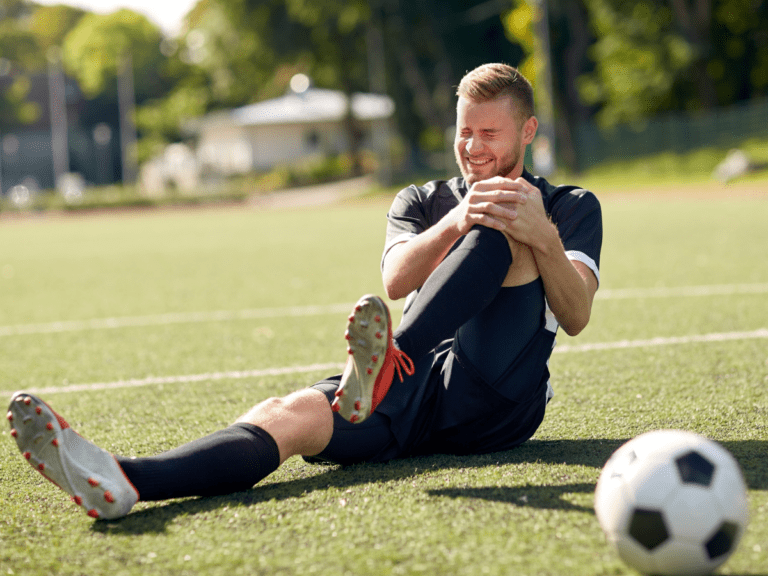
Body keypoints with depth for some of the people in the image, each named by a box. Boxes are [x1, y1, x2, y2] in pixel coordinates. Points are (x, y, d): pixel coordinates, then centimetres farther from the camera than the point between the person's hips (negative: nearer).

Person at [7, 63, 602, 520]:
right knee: (288, 413, -29)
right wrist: (454, 223, -20)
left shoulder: (570, 207, 15)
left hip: (497, 400, -2)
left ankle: (385, 363, -45)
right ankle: (122, 480, -55)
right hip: (409, 392, 2)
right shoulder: (423, 201, 22)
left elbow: (576, 316, -3)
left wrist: (543, 236, -22)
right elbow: (396, 279, -1)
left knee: (503, 229, -22)